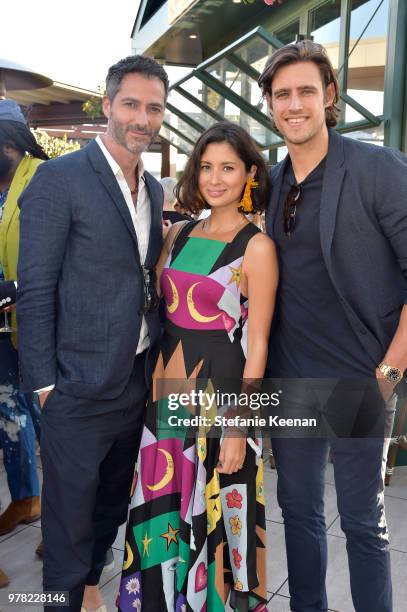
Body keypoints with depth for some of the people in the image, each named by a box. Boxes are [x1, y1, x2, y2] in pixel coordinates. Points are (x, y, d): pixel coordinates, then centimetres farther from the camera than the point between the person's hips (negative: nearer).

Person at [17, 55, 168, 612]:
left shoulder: (155, 190, 9)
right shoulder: (59, 179, -12)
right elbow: (34, 291, -13)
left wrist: (158, 363, 10)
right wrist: (44, 383, -14)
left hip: (140, 380, 7)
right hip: (81, 388, -6)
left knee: (113, 504, 23)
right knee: (70, 518, 11)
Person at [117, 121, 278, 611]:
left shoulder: (257, 247, -9)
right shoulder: (178, 234, 7)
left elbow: (257, 343, -10)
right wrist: (155, 382, 4)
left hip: (221, 390, -5)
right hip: (168, 387, 5)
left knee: (213, 515, 10)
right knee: (162, 510, 16)